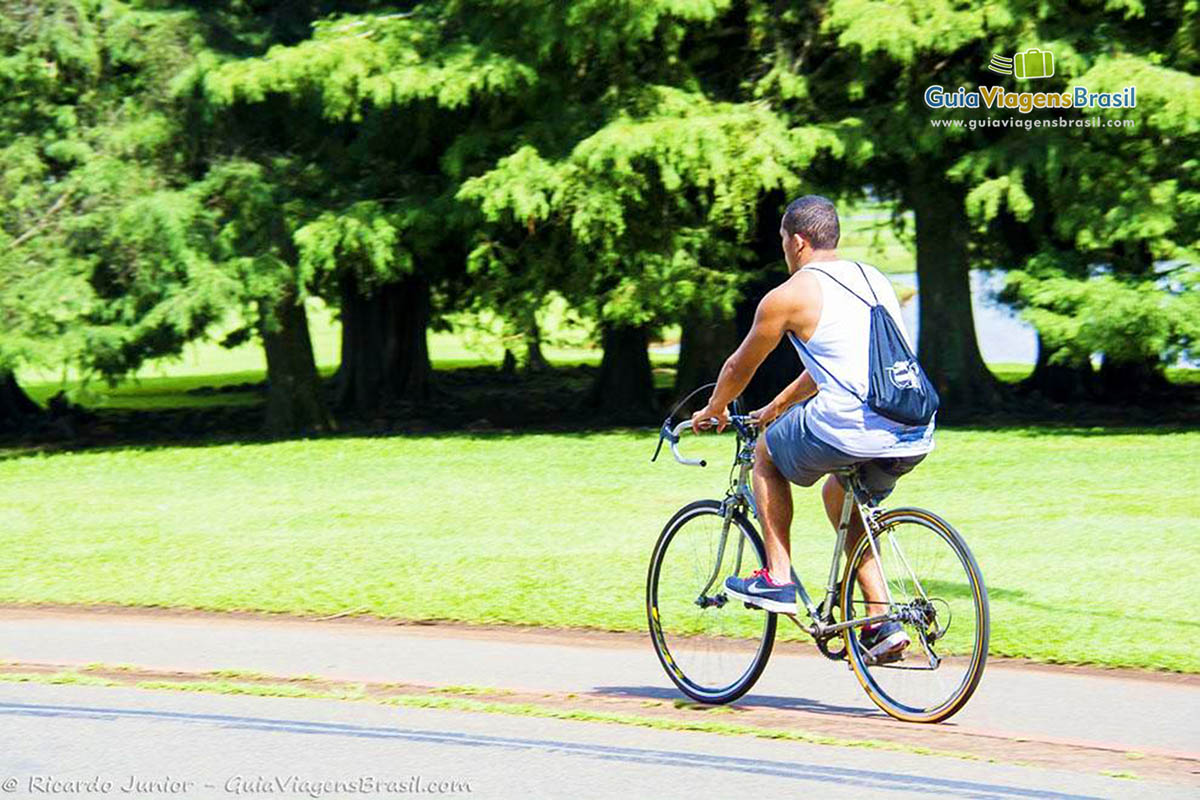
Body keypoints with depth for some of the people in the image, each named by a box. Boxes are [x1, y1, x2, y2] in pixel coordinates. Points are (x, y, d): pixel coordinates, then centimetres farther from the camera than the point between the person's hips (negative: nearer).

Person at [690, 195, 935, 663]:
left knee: (766, 453, 22)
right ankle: (882, 621, 21)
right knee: (840, 493, 32)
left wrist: (713, 411, 39)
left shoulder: (788, 296, 4)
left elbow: (739, 367, 18)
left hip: (849, 429, -7)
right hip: (915, 438, 7)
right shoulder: (873, 279, 24)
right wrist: (776, 407, 47)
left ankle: (777, 579, 17)